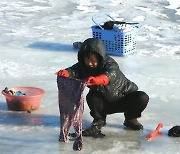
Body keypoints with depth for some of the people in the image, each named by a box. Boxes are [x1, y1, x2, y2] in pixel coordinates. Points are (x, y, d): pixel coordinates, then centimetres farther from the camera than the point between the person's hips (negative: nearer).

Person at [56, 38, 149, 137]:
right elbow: (74, 70, -34)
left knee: (142, 98, -26)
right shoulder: (83, 65, -14)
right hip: (104, 103, 3)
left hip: (124, 97, -3)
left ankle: (130, 119, 3)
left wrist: (97, 79, -74)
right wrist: (66, 72, -59)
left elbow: (109, 76, -52)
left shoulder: (110, 64, -29)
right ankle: (99, 121, -1)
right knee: (91, 97, -29)